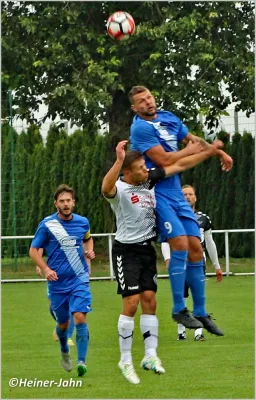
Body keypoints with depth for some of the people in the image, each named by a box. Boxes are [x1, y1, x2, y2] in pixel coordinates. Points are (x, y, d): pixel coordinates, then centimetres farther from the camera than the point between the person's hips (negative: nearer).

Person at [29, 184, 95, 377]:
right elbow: (34, 249, 0)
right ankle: (65, 351, 42)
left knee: (80, 317, -18)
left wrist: (90, 250, 2)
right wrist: (45, 269, -14)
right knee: (63, 323, 11)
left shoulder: (82, 222, 2)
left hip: (79, 279, 0)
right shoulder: (47, 224, -7)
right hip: (57, 282, 0)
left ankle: (82, 361, -16)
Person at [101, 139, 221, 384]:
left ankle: (150, 355, 6)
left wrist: (209, 152, 11)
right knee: (131, 302, -11)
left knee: (149, 299, 2)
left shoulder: (150, 180, 2)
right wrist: (119, 160, -56)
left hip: (147, 249, 7)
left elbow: (179, 165, 11)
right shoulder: (119, 189, -19)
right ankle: (125, 360, -3)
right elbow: (106, 189, -45)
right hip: (126, 251, -7)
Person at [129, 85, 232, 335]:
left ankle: (200, 313, 11)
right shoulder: (140, 128, -13)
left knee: (195, 248, 4)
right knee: (180, 243, -20)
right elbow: (164, 160, -18)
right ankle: (179, 309, -11)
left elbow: (193, 139, 28)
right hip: (157, 193, -8)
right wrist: (193, 149, -5)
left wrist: (219, 152, 26)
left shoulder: (169, 118, 11)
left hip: (176, 193, 8)